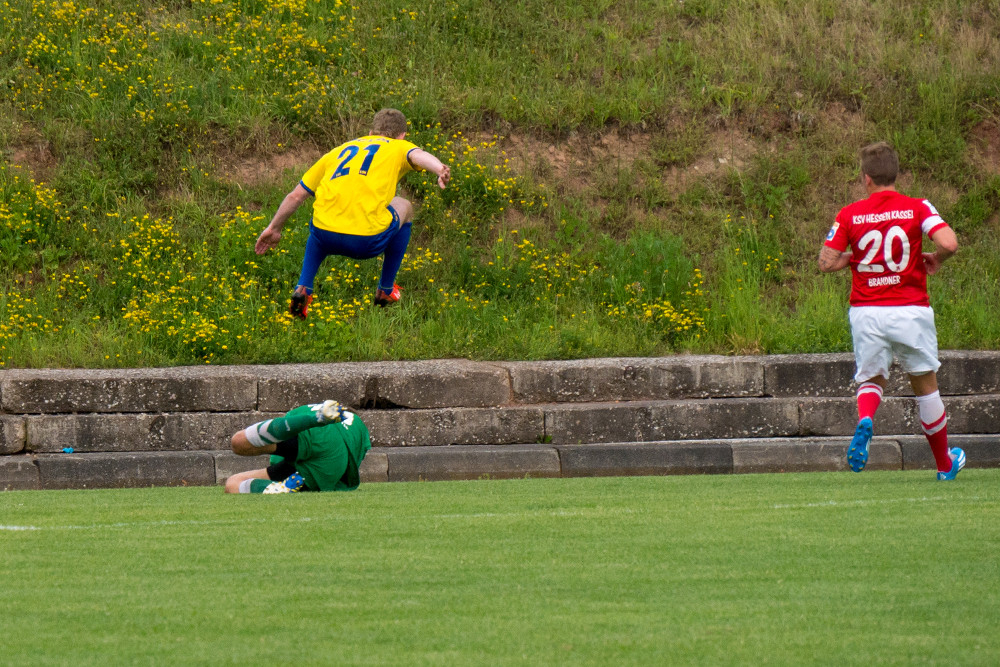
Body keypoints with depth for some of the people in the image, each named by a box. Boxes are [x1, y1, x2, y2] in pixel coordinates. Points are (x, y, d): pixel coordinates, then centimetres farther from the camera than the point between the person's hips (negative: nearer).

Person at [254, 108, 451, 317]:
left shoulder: (340, 150, 28)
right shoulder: (398, 147, 18)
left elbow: (296, 195, 30)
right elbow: (418, 155, -8)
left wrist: (274, 228, 43)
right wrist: (441, 170, -29)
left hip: (326, 237, 3)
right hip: (368, 240, -3)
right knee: (404, 208, 30)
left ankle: (303, 289, 20)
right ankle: (386, 290, 36)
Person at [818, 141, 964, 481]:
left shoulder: (849, 215, 0)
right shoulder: (917, 208, -3)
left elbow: (826, 263, -3)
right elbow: (949, 243, -16)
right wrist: (934, 260, 5)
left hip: (866, 311, 1)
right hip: (910, 309, -1)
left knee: (872, 380, 16)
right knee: (925, 385, 14)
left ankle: (864, 420, -19)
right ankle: (945, 463, 25)